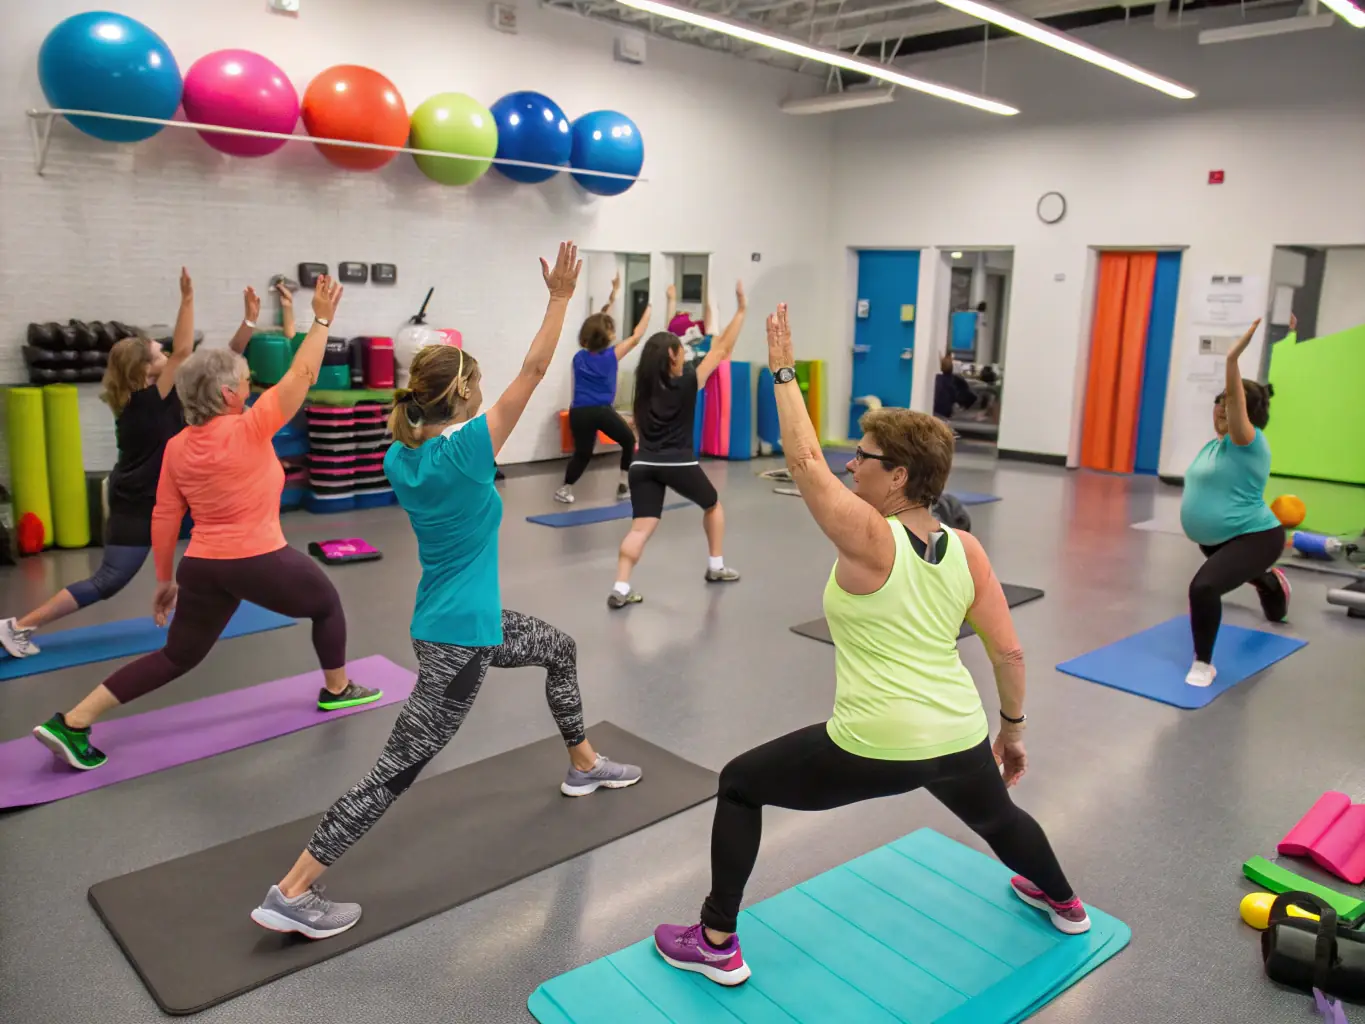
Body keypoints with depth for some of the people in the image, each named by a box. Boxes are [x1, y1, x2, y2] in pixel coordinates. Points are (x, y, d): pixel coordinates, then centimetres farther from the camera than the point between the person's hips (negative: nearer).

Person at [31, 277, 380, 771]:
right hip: (259, 561, -6)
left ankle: (71, 722, 11)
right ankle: (337, 690, 35)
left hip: (202, 566, 6)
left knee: (177, 656, 17)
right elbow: (301, 376, -8)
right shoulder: (249, 430, -14)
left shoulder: (176, 447, 3)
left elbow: (164, 518, 6)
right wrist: (322, 319, 0)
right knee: (327, 602, 21)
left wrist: (165, 579, 16)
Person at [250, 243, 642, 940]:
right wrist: (560, 296, -11)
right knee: (400, 765, -3)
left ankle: (583, 766, 47)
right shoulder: (465, 451, -22)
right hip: (460, 636, -10)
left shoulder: (400, 457, -2)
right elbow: (533, 371, -18)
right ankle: (292, 893, 4)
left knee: (559, 649, 28)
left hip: (470, 617, 10)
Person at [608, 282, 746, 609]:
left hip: (643, 465, 4)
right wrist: (742, 309, 7)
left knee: (641, 527, -4)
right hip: (680, 465, -3)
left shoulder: (646, 384, 9)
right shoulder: (687, 383, -2)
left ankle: (620, 589, -19)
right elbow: (721, 350, 1)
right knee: (713, 505, 24)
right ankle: (716, 567, 31)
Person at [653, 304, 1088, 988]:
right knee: (996, 815, 39)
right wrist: (1012, 728, 16)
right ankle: (1065, 904, 64)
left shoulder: (870, 540, -16)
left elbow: (803, 459, -13)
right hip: (960, 739, 7)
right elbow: (1009, 653, 2)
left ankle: (716, 946, 19)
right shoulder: (967, 550, 0)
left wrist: (783, 371, -5)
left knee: (739, 786, 13)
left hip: (872, 750, -6)